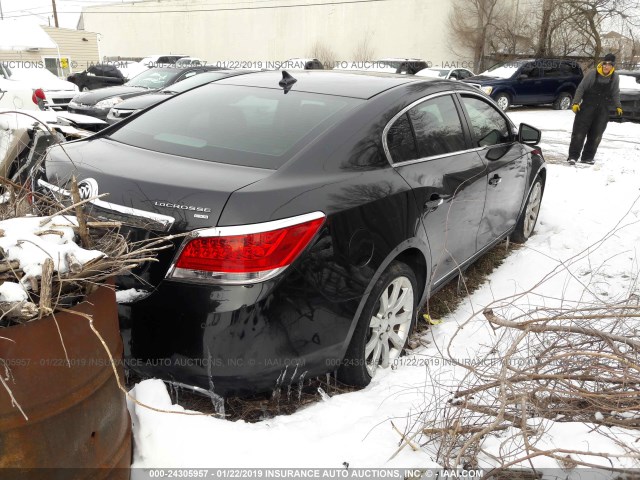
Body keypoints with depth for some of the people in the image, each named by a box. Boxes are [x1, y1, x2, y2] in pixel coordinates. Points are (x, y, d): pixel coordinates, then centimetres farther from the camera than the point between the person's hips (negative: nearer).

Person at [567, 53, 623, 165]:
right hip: (587, 107, -3)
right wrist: (576, 102, -8)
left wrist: (618, 106, 12)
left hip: (603, 110, 3)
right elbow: (581, 88, -3)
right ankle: (573, 156, 0)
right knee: (579, 132, -5)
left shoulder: (615, 77, 0)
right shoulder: (592, 74, -9)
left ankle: (588, 157, 14)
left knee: (596, 135, 4)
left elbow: (615, 93, 13)